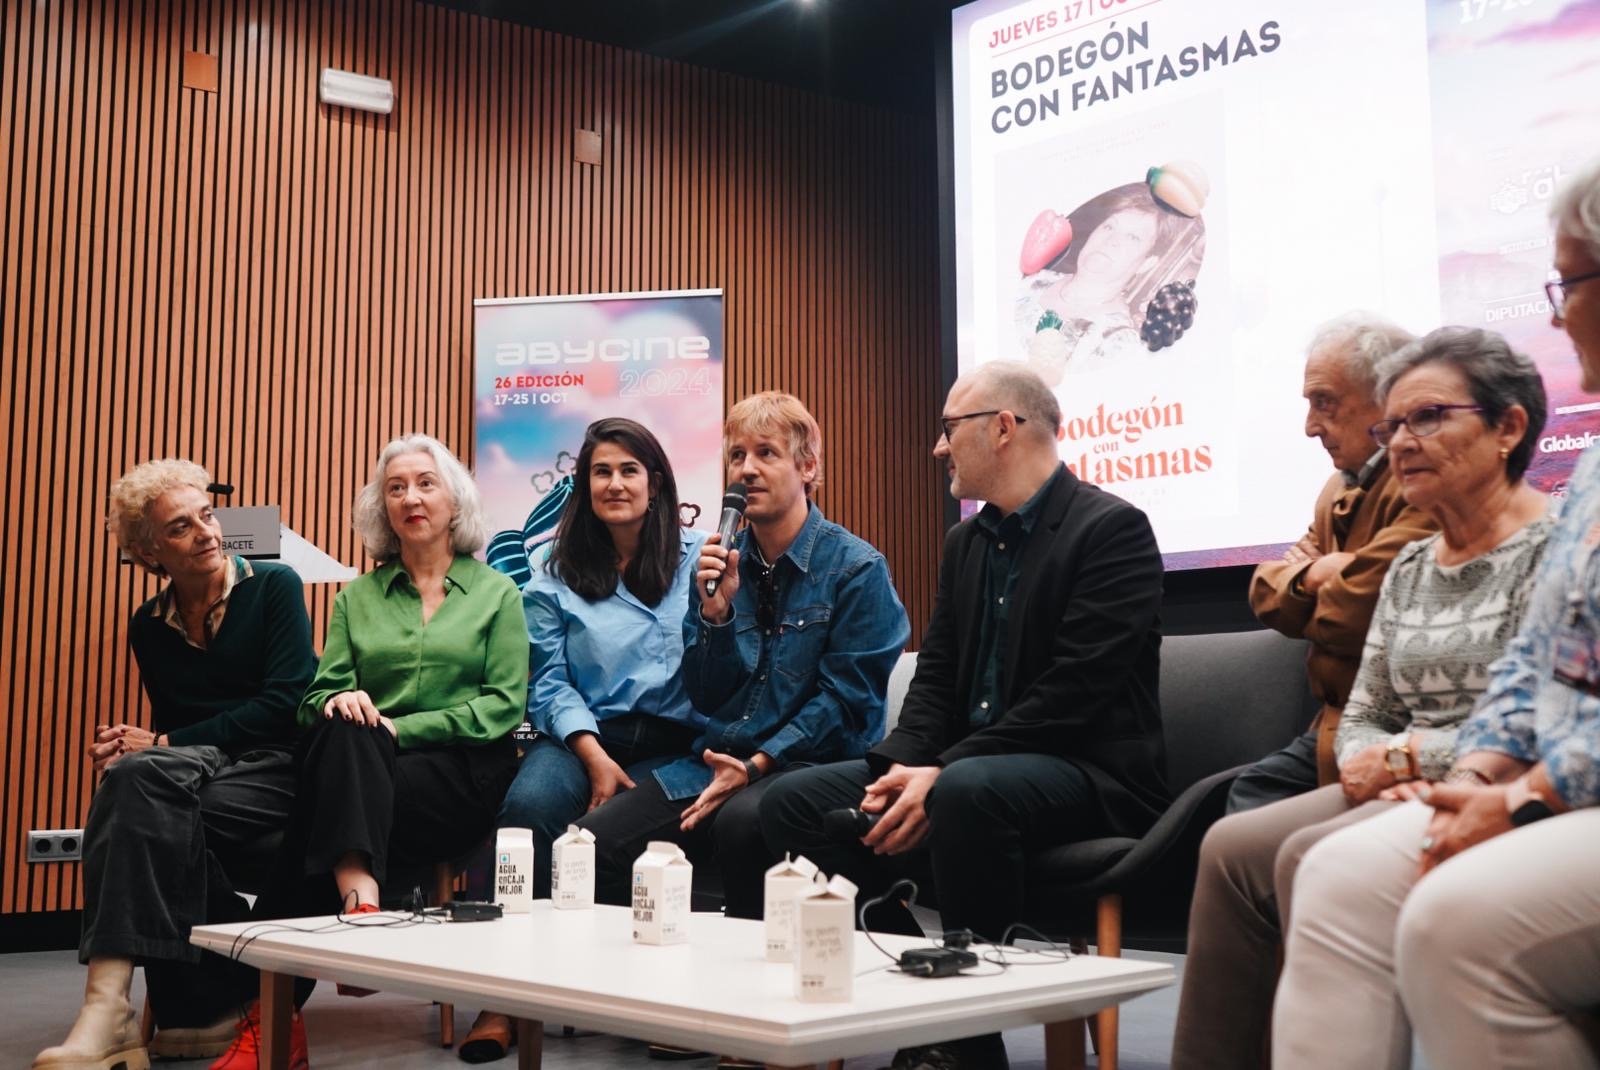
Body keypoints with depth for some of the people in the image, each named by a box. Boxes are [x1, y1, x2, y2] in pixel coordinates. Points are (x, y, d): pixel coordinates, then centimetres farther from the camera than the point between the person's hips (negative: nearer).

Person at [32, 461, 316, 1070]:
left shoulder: (274, 587, -1)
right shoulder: (149, 626, 14)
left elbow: (286, 705, -10)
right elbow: (171, 727, 17)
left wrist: (162, 746, -11)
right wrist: (136, 748, -9)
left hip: (278, 768, -4)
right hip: (198, 770, 4)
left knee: (149, 780, -32)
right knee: (144, 776, -32)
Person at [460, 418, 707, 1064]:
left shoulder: (696, 561, 10)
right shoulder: (557, 577, 14)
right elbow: (549, 683, 5)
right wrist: (595, 758, -10)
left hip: (670, 743, -1)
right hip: (584, 736, 1)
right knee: (527, 805, -31)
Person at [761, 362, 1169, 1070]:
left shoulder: (1113, 529, -10)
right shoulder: (966, 541, 16)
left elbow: (1073, 693, -19)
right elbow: (935, 677, 12)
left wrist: (944, 775, -23)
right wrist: (900, 768, -8)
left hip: (1088, 775, -8)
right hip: (961, 766, 8)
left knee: (967, 792, -39)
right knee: (793, 800, -8)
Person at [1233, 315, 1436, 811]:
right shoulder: (1340, 488, 17)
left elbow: (1357, 613, -23)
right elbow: (1266, 592, 13)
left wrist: (1314, 582, -1)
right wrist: (1310, 578, -9)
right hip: (1335, 726, 9)